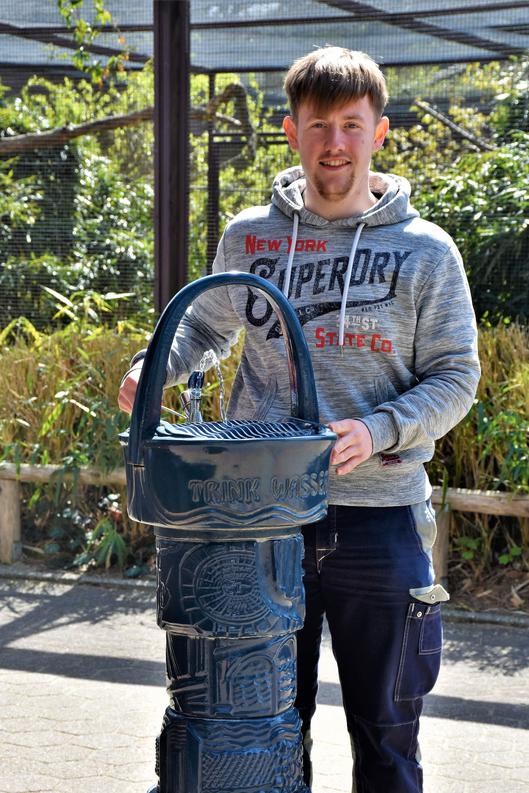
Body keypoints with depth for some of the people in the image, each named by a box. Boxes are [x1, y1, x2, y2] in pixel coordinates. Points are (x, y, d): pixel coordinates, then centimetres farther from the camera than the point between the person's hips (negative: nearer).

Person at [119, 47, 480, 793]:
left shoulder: (425, 251, -1)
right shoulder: (248, 236, 6)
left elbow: (456, 377, 0)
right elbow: (207, 324, 23)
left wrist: (378, 432, -17)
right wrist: (156, 366, 3)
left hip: (380, 516, -2)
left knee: (385, 731, 9)